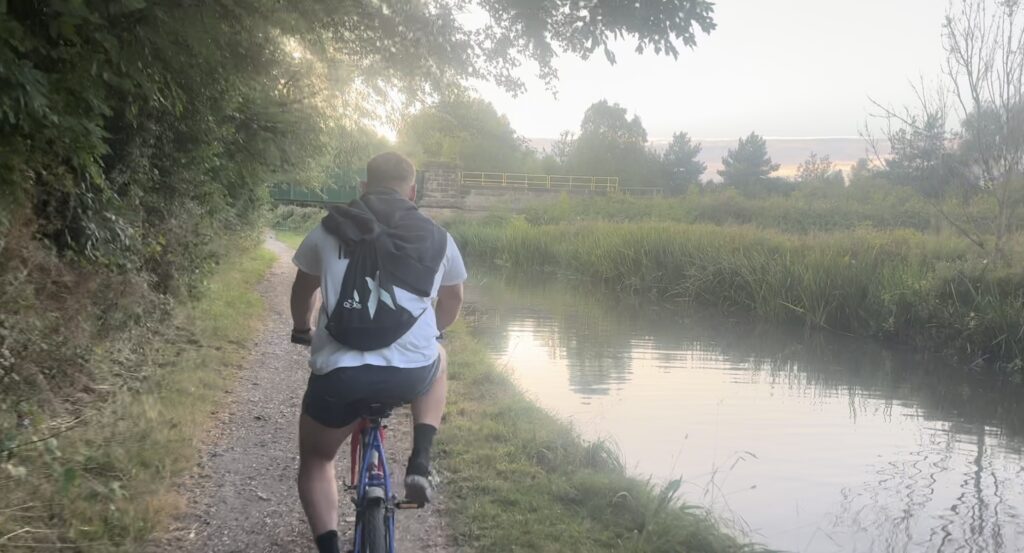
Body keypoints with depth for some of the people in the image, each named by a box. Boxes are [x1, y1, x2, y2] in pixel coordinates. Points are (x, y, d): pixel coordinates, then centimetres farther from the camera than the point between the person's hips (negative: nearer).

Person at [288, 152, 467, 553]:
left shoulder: (329, 230, 11)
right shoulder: (437, 238, 11)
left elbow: (303, 291, 28)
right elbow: (452, 303, 28)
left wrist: (302, 331, 49)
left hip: (338, 374, 0)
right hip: (412, 375, 0)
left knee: (315, 459, 28)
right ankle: (420, 463, 19)